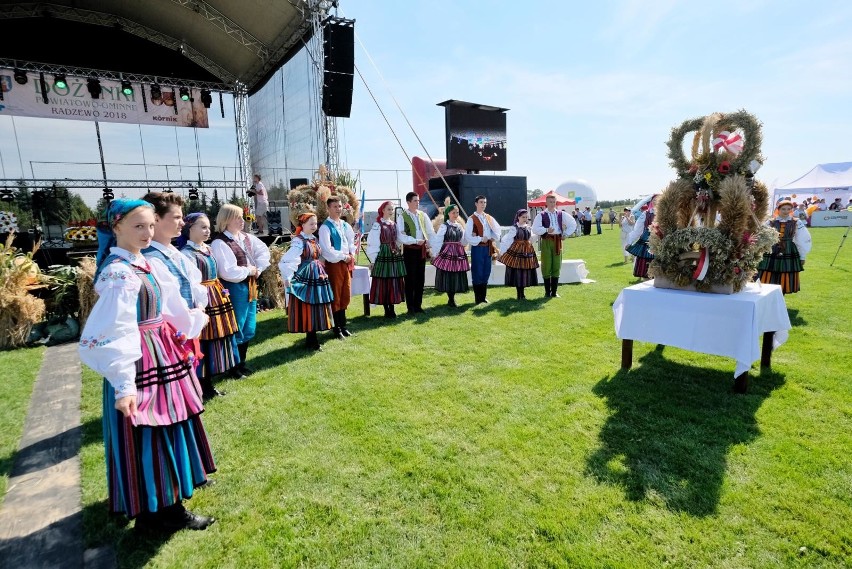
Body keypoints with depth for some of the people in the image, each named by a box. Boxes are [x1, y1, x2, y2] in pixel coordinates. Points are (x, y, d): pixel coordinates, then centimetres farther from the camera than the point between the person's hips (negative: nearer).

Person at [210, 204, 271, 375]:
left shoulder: (247, 238, 8)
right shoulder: (219, 243, -16)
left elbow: (264, 251, 10)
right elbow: (228, 272, -23)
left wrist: (259, 268, -4)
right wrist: (249, 270, -12)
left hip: (250, 287, 8)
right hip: (234, 289, -8)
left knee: (249, 329, 16)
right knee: (236, 329, 3)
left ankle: (242, 362, 32)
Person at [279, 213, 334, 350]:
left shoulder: (314, 239, 11)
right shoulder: (298, 241, -14)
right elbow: (285, 262, -23)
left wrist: (321, 272, 15)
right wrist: (288, 279, -19)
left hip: (317, 278, 8)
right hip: (305, 279, -8)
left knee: (316, 310, 12)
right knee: (307, 310, 0)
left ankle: (312, 341, 22)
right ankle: (312, 342, 9)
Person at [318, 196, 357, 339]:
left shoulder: (345, 225, 11)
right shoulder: (325, 227, -10)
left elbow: (352, 242, 14)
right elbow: (327, 249, -17)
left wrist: (352, 254, -4)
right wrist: (343, 256, -13)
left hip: (347, 263, 7)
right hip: (334, 264, -7)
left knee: (345, 296, 12)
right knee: (335, 297, 1)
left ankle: (342, 325, 24)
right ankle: (336, 328, 11)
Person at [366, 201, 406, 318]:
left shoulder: (394, 224, 13)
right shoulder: (377, 225, -6)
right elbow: (373, 243, -8)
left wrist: (397, 251, 8)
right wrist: (373, 260, -9)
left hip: (395, 256, 6)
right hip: (383, 256, -6)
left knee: (395, 282, 6)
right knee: (383, 283, -1)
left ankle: (392, 309, 15)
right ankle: (387, 310, 8)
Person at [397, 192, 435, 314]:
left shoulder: (423, 215, 8)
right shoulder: (402, 216, -6)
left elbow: (431, 232, 10)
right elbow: (400, 236, -14)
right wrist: (416, 241, -19)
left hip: (422, 249, 5)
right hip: (410, 250, -5)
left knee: (420, 279, 10)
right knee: (410, 279, 0)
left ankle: (418, 305, 21)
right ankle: (410, 307, 10)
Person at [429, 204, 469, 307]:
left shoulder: (460, 226, 12)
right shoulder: (444, 226, -5)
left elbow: (463, 241, 16)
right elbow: (438, 241, -7)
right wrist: (437, 254, -9)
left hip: (459, 253, 5)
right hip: (447, 253, -5)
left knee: (457, 277, 6)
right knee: (448, 277, -3)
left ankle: (452, 299, 18)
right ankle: (451, 300, 9)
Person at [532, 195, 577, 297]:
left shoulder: (561, 214, 9)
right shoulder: (541, 215, 0)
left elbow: (572, 224, 19)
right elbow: (535, 229, -10)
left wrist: (566, 234, 8)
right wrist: (546, 230, -22)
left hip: (558, 241, 3)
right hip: (546, 241, -3)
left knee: (557, 266, 4)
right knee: (546, 266, -1)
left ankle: (554, 292, 12)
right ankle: (547, 292, 8)